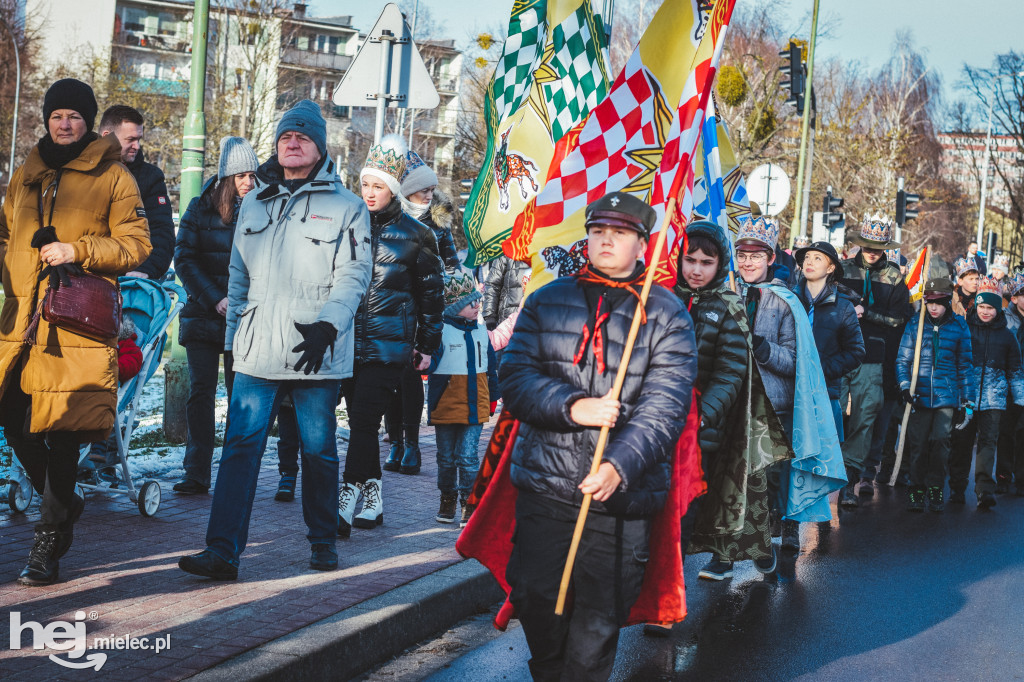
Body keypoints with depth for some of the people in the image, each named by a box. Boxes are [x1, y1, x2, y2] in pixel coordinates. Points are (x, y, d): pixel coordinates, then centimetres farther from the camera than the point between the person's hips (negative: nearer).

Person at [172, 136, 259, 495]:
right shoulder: (200, 208, 2)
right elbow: (184, 260, -1)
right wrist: (216, 299, -10)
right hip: (203, 314, 0)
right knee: (200, 392, -1)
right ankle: (196, 474, 2)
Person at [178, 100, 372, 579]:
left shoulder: (344, 206, 3)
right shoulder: (253, 204, 17)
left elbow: (353, 274, -4)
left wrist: (327, 324, -17)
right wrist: (233, 336, 16)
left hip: (317, 354, -3)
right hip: (256, 352, 3)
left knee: (319, 449, 6)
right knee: (240, 446, -4)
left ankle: (323, 541, 22)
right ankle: (222, 552, -5)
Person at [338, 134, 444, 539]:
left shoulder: (415, 235, 2)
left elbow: (431, 293, 7)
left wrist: (427, 345, 6)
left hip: (390, 344, -4)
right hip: (349, 339, 4)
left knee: (364, 420, -12)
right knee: (359, 420, 8)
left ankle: (347, 505, -13)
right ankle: (372, 499, 18)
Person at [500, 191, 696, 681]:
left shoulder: (666, 314, 2)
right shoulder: (547, 301, 10)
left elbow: (664, 405, -8)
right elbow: (515, 375, 1)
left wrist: (620, 465, -24)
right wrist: (572, 406, -18)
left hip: (622, 494, -2)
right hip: (544, 483, 2)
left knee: (599, 618, 3)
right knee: (534, 600, 5)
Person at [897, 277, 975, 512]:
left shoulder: (959, 326, 6)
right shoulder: (914, 325, 5)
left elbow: (964, 364, 11)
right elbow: (902, 359, 7)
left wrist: (967, 399, 8)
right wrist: (905, 386, -7)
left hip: (946, 395, 0)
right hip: (920, 395, 0)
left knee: (940, 442, -4)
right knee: (918, 444, 0)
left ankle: (935, 488, 11)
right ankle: (916, 489, 13)